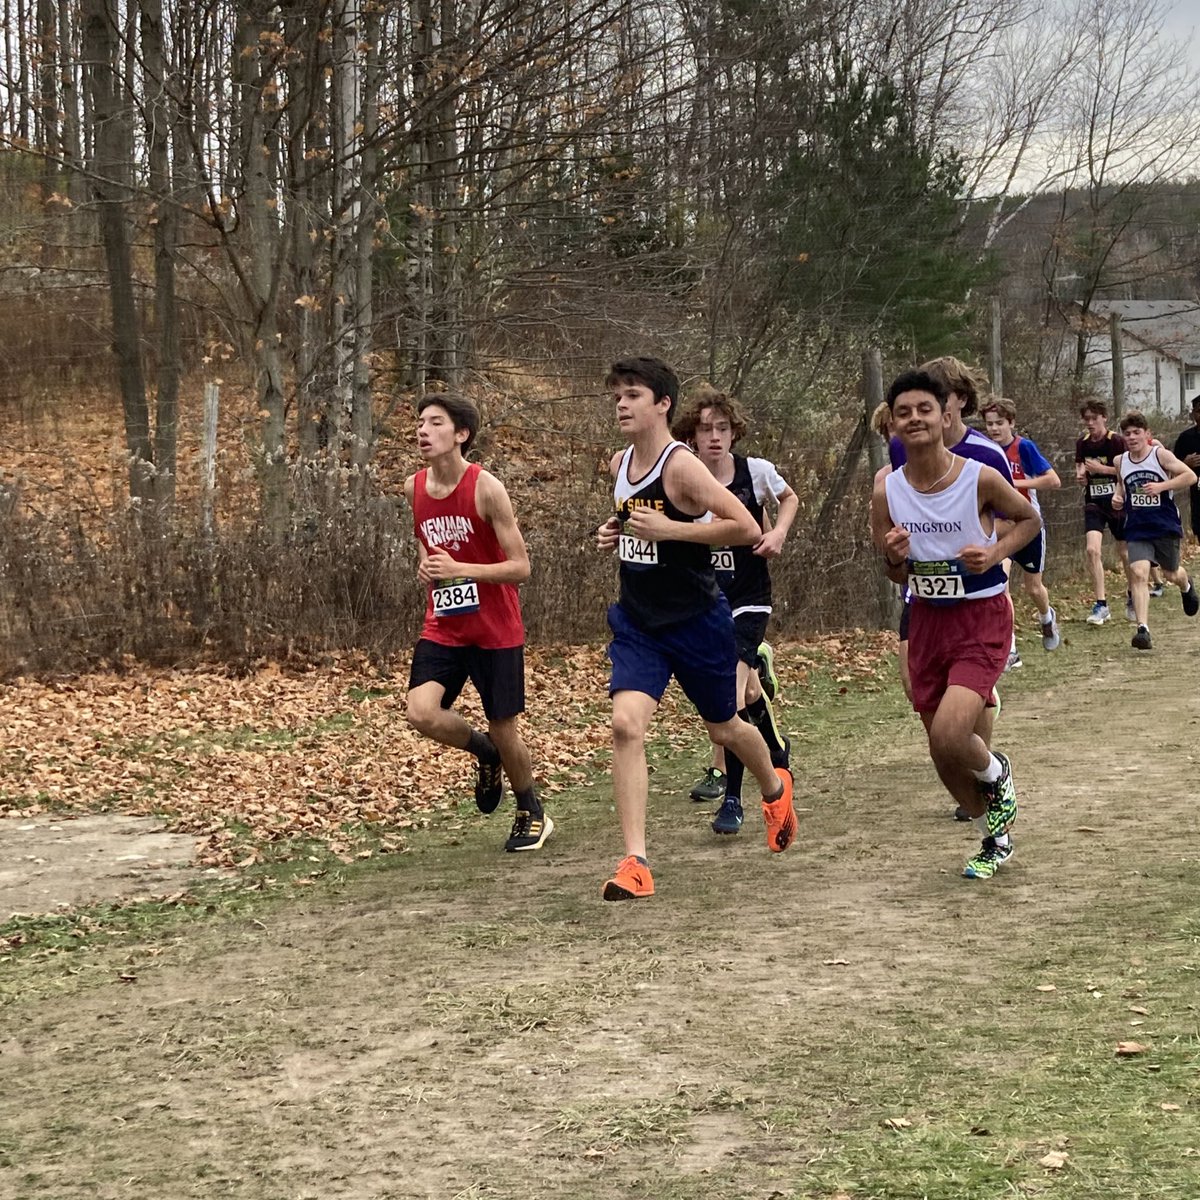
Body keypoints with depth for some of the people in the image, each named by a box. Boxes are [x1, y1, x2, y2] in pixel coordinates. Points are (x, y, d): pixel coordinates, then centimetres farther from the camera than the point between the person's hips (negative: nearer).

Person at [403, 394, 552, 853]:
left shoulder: (486, 488, -16)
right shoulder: (414, 488, 2)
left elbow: (520, 567, -16)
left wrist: (458, 568, -26)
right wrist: (425, 563, 1)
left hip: (495, 630, -4)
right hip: (443, 626, 4)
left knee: (504, 730, 4)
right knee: (421, 713, -18)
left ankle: (532, 813, 32)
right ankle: (484, 753, 15)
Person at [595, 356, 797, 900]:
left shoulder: (682, 466, -18)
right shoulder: (619, 464, 4)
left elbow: (747, 529, -23)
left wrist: (669, 529, -26)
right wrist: (614, 534, 4)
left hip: (695, 620, -5)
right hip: (637, 621, 5)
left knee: (723, 728, 15)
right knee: (626, 724, -16)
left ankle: (775, 788, 49)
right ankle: (634, 861, -16)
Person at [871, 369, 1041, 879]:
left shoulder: (980, 477, -15)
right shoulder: (887, 492, -5)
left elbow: (1029, 519, 4)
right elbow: (897, 576, 6)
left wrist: (996, 551, -14)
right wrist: (894, 557, -17)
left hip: (982, 617, -4)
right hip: (927, 620, 4)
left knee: (949, 734, -23)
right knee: (942, 755, 10)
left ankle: (996, 772, 13)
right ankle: (996, 837, 35)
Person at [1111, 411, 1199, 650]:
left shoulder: (1160, 454, -9)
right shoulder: (1120, 461, 3)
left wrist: (1162, 486, -23)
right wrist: (1118, 496, 1)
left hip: (1166, 527, -2)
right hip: (1137, 529, 2)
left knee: (1171, 574, 16)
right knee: (1138, 573, -18)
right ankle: (1143, 629, -24)